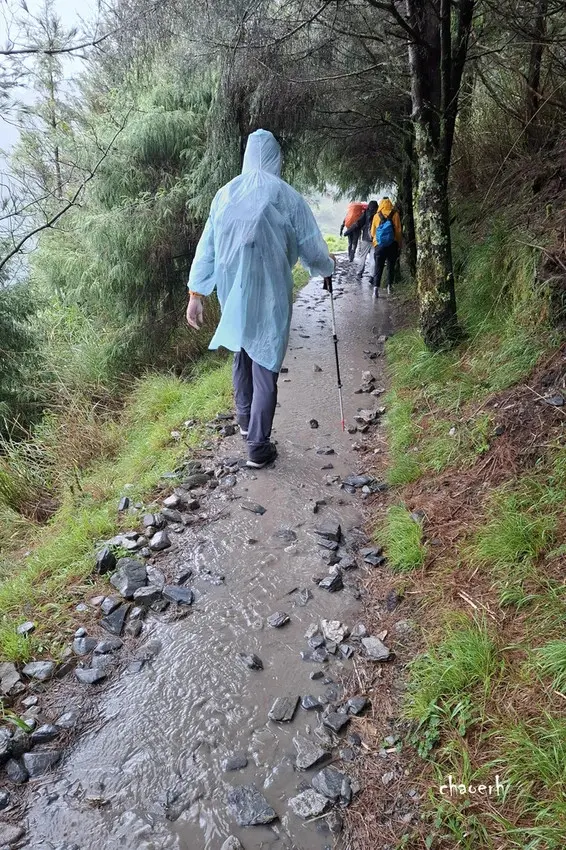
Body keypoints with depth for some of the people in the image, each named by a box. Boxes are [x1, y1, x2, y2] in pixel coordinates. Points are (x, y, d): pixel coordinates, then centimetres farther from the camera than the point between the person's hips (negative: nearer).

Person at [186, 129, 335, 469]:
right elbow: (311, 249, -1)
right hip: (270, 296, -4)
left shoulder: (225, 194, 5)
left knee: (243, 354, 23)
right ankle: (258, 447, 2)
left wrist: (196, 293, 10)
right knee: (265, 365, 0)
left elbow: (207, 247, 5)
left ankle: (245, 420, 36)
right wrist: (328, 266, 21)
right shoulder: (287, 197, -7)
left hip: (233, 293, 5)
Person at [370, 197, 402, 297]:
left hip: (379, 246, 0)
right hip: (392, 245, 0)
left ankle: (376, 287, -12)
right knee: (391, 267, 13)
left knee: (378, 267, 2)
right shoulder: (395, 214, -3)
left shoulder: (376, 216, 1)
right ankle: (389, 287, 14)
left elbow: (373, 232, 5)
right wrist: (399, 245, 5)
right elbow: (399, 231, -3)